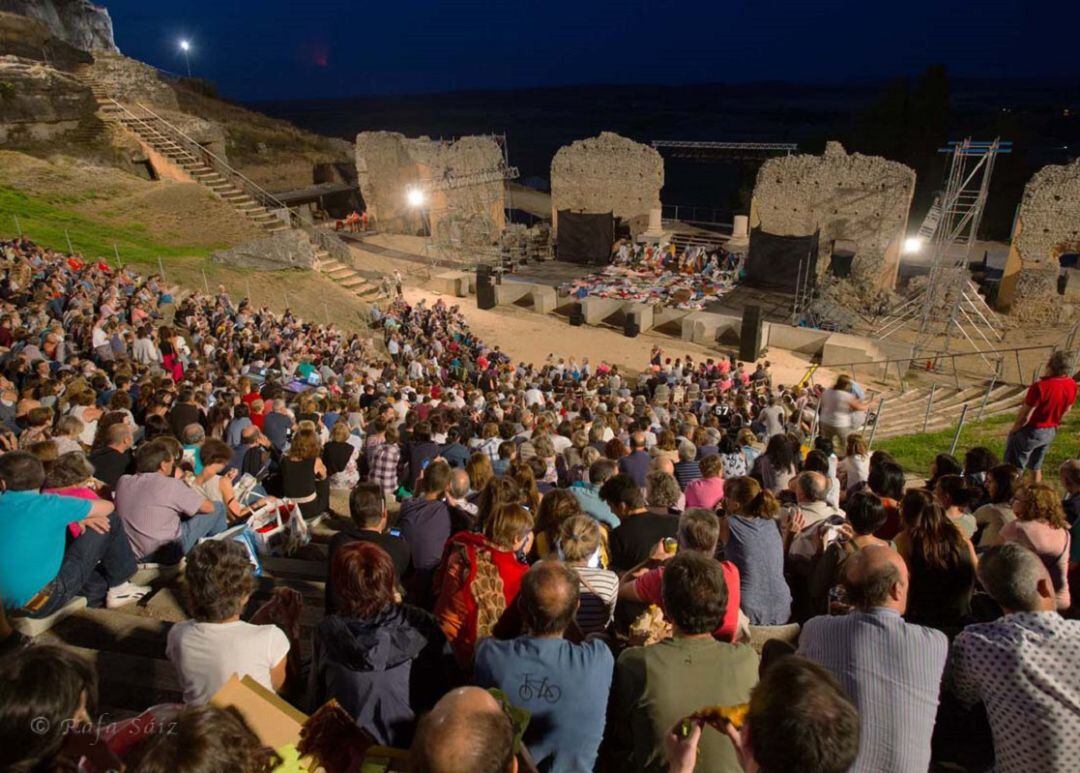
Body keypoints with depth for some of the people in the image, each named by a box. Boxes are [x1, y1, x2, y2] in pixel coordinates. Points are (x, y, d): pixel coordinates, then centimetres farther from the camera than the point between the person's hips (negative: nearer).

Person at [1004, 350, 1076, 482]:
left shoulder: (1040, 387, -31)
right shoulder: (1071, 384, -8)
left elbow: (1025, 416, -24)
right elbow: (1067, 410, 8)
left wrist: (1014, 428, -7)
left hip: (1031, 432, -7)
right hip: (1051, 432, 7)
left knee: (1014, 468, 8)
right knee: (1036, 467, 23)